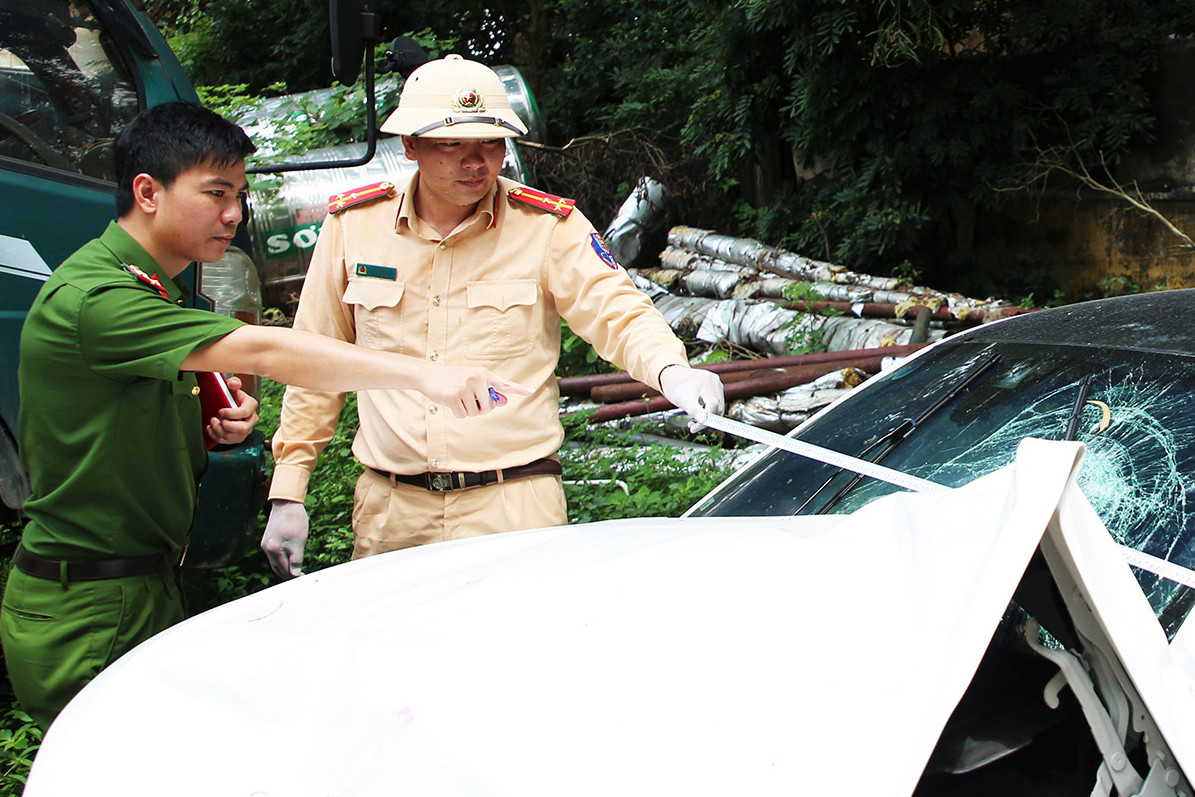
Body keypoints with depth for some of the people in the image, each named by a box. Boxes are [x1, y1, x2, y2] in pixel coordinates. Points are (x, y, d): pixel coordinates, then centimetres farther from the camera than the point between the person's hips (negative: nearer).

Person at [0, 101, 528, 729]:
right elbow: (259, 351, -32)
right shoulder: (91, 297, -20)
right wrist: (421, 373, -36)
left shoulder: (151, 292, 13)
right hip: (87, 615, -9)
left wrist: (211, 428, 1)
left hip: (144, 590, 9)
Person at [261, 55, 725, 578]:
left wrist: (670, 370, -32)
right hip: (389, 508, 2)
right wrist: (287, 493, 8)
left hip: (515, 503, -2)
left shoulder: (547, 226, -2)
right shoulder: (354, 224, 3)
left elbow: (617, 311, -8)